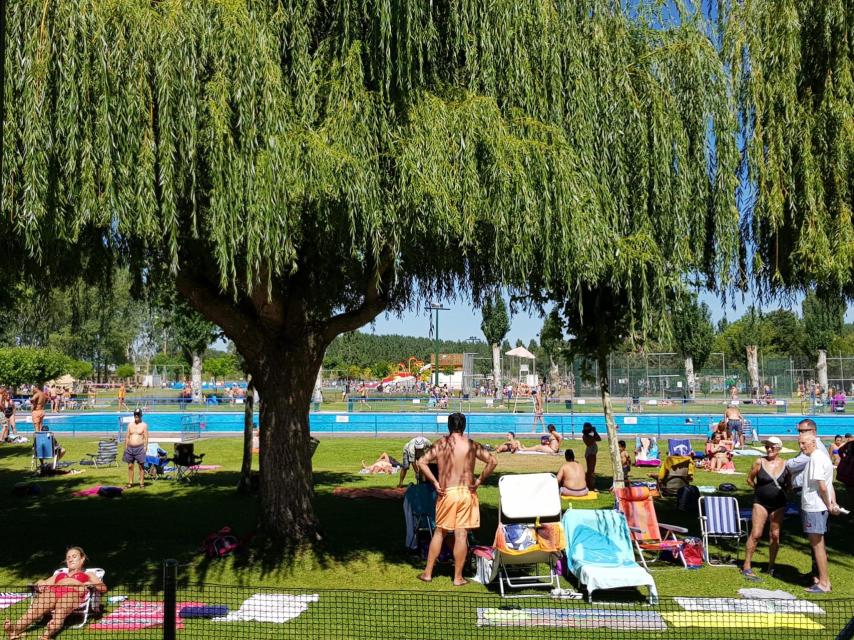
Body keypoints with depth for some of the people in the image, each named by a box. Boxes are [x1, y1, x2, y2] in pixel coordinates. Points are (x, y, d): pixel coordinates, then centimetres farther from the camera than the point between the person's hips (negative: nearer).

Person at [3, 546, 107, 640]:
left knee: (60, 611, -40)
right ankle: (16, 629, -59)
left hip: (73, 592, -3)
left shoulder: (88, 574, 32)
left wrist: (90, 584, -7)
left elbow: (103, 588, 14)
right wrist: (40, 583, 4)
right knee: (36, 608, -33)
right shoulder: (59, 574, 43)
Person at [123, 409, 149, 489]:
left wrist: (145, 447, -11)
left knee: (141, 466, -2)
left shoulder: (144, 425, 0)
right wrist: (125, 447, 8)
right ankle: (130, 482, 14)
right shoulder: (130, 425, 12)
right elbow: (128, 437, 13)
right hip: (130, 448, 4)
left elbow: (146, 438, -3)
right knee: (130, 466, 6)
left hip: (139, 448, -4)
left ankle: (142, 483, 2)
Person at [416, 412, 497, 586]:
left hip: (446, 493, 1)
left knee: (439, 532, 14)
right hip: (466, 492, -1)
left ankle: (428, 573, 20)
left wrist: (434, 482, -3)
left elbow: (421, 462, -7)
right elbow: (492, 461, -8)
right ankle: (458, 577, 10)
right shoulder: (471, 445, -2)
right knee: (461, 535, 3)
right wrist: (480, 480, -2)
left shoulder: (440, 444, 0)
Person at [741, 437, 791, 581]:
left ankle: (771, 567, 22)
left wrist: (780, 492, 2)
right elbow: (750, 479, 5)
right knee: (756, 534, -7)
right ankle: (746, 567, -1)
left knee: (775, 535, 7)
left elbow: (789, 484, 13)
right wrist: (760, 490, 5)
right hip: (761, 503, -2)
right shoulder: (759, 462, -6)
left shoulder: (785, 465, -1)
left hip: (779, 504, 2)